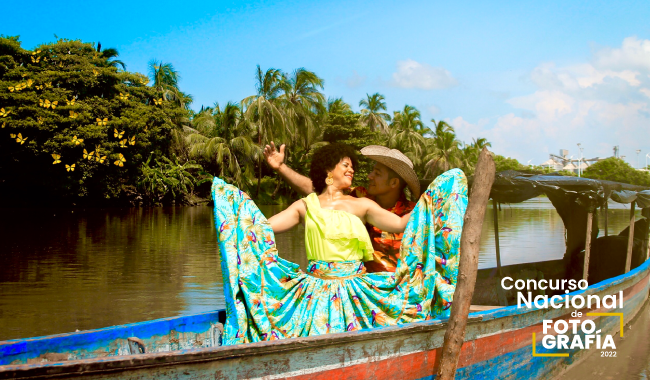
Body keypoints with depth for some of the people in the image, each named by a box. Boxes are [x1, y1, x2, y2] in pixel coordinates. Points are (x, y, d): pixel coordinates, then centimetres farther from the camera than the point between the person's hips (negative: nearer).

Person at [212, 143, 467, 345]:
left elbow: (401, 224, 1)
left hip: (355, 290, 1)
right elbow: (265, 226, 3)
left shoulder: (360, 205, 9)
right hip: (315, 290, 0)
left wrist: (429, 199, -4)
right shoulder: (306, 206, 9)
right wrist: (240, 203, -4)